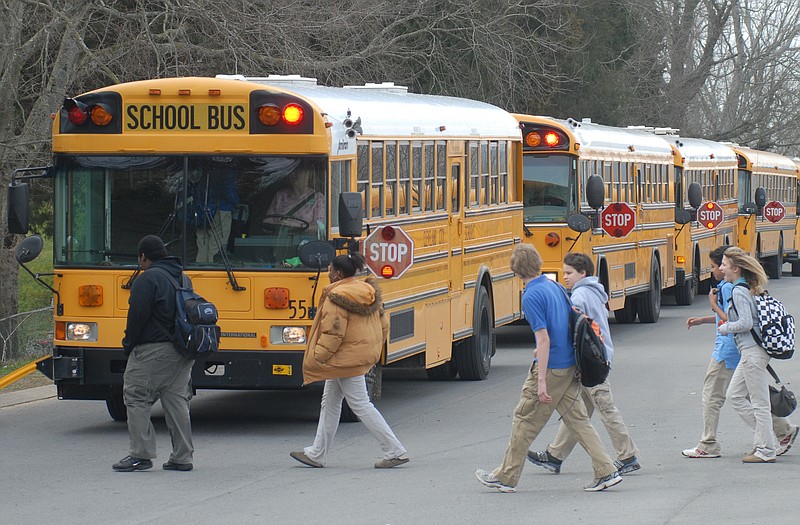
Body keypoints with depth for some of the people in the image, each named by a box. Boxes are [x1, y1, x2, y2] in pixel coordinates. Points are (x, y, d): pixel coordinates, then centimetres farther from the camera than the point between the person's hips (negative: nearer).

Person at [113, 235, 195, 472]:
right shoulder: (182, 278, 16)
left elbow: (138, 316, -14)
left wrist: (129, 344, -2)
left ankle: (141, 455, -5)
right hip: (182, 351, 8)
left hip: (152, 351, -8)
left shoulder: (147, 279, -10)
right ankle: (182, 457, 8)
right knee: (177, 401, 9)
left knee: (136, 399, -1)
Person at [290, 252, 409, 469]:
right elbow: (383, 325, 11)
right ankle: (317, 454, 23)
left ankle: (394, 451, -4)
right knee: (330, 402, 17)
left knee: (360, 405, -3)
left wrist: (316, 359, -12)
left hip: (346, 358, -10)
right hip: (365, 355, 10)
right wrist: (372, 349, 23)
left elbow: (333, 334, -21)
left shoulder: (336, 298, -19)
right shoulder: (368, 293, 7)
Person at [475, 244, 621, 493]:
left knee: (525, 422, 4)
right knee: (578, 419, 11)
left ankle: (506, 477, 14)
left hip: (551, 367, -8)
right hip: (570, 365, 8)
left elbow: (543, 339, -22)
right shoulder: (554, 286, 9)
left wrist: (541, 380, -22)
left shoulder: (531, 296, -17)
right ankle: (606, 471, 5)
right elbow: (569, 323, 17)